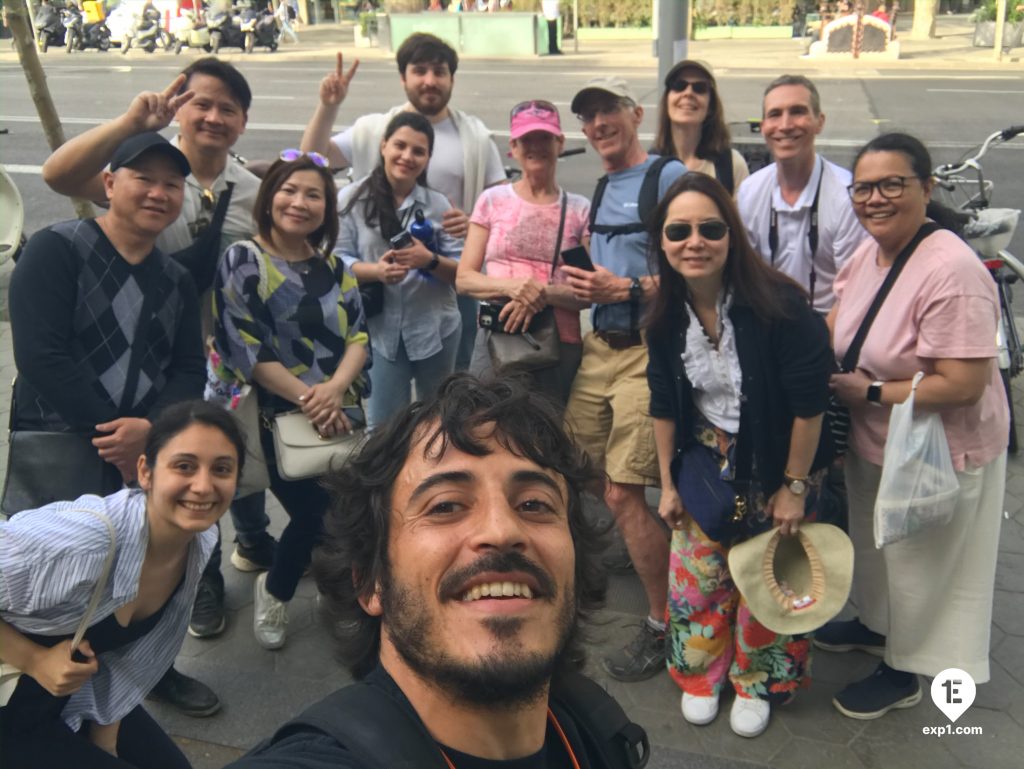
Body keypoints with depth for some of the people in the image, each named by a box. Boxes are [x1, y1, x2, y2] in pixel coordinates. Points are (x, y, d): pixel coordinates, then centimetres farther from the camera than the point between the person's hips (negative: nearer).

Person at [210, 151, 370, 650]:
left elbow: (358, 337, 2)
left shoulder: (334, 267, 10)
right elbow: (247, 351, -12)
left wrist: (334, 389, -18)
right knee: (317, 515, -6)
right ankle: (274, 591, 26)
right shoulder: (242, 262, -5)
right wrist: (308, 398, -19)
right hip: (278, 418, -4)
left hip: (343, 415, 5)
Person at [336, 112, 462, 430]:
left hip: (435, 329, 2)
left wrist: (430, 260, -21)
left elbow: (461, 270, -1)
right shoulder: (352, 198, -4)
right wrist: (375, 271, -25)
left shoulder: (437, 204, 1)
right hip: (379, 330, -2)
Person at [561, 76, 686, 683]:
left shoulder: (668, 176, -8)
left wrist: (626, 289, -24)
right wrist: (584, 286, 9)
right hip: (600, 346, 8)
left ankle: (665, 625, 9)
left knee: (624, 492, -9)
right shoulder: (600, 187, 18)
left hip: (646, 352, -8)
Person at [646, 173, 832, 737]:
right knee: (696, 573, 12)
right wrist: (668, 483, 4)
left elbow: (809, 402, -19)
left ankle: (757, 683, 35)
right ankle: (699, 674, 36)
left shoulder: (777, 304, -26)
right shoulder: (667, 314, -10)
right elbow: (664, 404, 1)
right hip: (705, 463, 4)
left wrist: (794, 485, -13)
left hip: (776, 466, -3)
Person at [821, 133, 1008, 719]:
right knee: (873, 543, 28)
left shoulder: (952, 271, -30)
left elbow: (963, 385, -32)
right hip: (873, 441, 8)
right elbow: (838, 325, 12)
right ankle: (876, 624, 55)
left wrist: (870, 392, -24)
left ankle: (904, 675, 37)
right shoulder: (867, 254, -4)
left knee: (918, 564, 13)